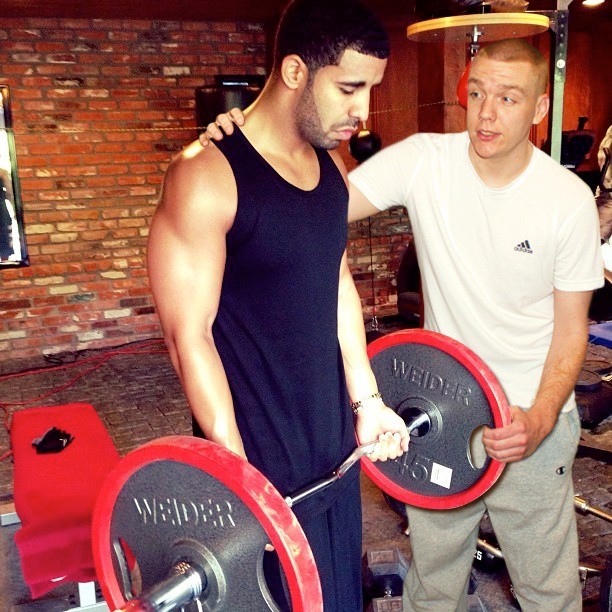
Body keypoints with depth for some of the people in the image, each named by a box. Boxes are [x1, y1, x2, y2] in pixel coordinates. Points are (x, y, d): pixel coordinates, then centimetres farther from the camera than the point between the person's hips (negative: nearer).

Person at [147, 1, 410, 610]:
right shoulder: (207, 176, -20)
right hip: (257, 447, -7)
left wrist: (367, 400, 10)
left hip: (332, 431, 7)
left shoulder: (331, 165, 4)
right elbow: (190, 336, -20)